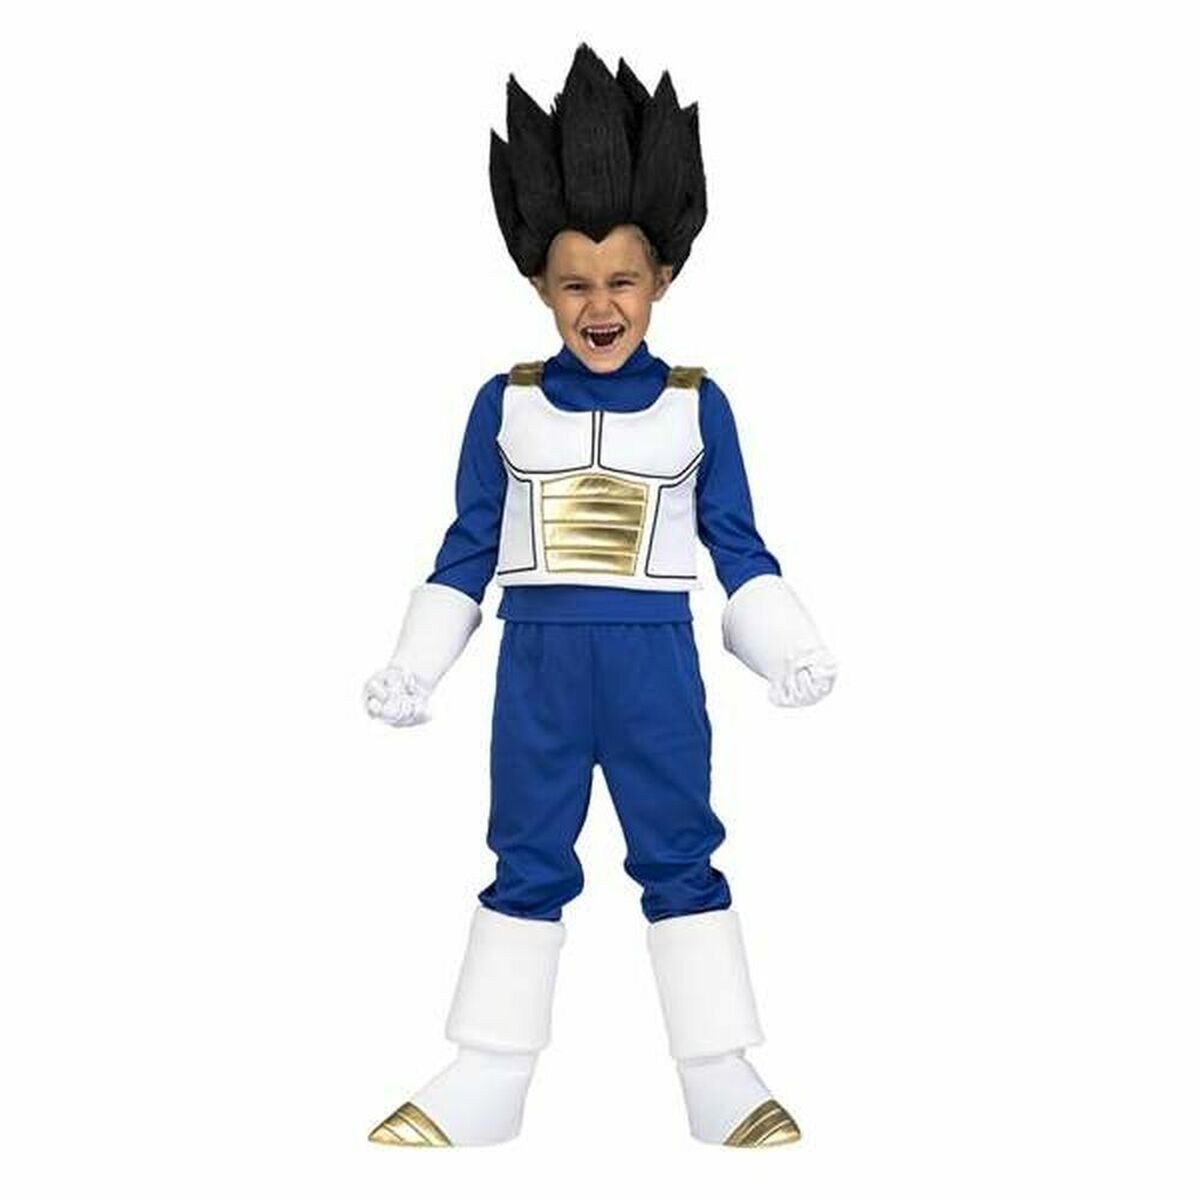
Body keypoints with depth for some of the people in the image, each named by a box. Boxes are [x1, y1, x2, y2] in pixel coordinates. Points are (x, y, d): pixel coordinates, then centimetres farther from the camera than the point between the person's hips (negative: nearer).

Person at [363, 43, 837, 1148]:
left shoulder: (697, 405, -1)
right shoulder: (505, 405, 1)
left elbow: (737, 546, 3)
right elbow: (468, 549, 6)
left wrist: (792, 650, -7)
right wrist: (415, 666, 3)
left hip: (655, 663, -1)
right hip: (537, 663, 1)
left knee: (680, 858, 7)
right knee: (527, 866, 10)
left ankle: (725, 1080, 18)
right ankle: (485, 1082, 21)